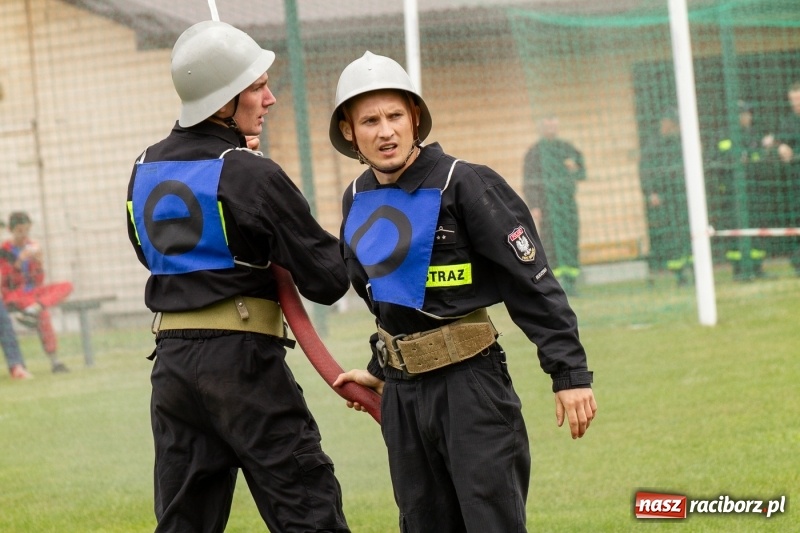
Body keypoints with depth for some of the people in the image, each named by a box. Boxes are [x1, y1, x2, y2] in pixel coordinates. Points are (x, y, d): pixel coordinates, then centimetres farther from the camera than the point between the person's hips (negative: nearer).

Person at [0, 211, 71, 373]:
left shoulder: (33, 246, 7)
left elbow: (39, 281, 6)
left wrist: (37, 261, -12)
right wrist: (20, 261, -30)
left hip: (33, 291, 6)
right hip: (14, 295, -6)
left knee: (66, 286, -21)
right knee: (43, 313, -36)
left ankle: (33, 309, -45)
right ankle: (54, 361, -47)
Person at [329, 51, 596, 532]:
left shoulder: (464, 184, -12)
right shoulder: (357, 201, 8)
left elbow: (534, 283, -13)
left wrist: (570, 372, -16)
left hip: (470, 384, -7)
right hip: (402, 394, 7)